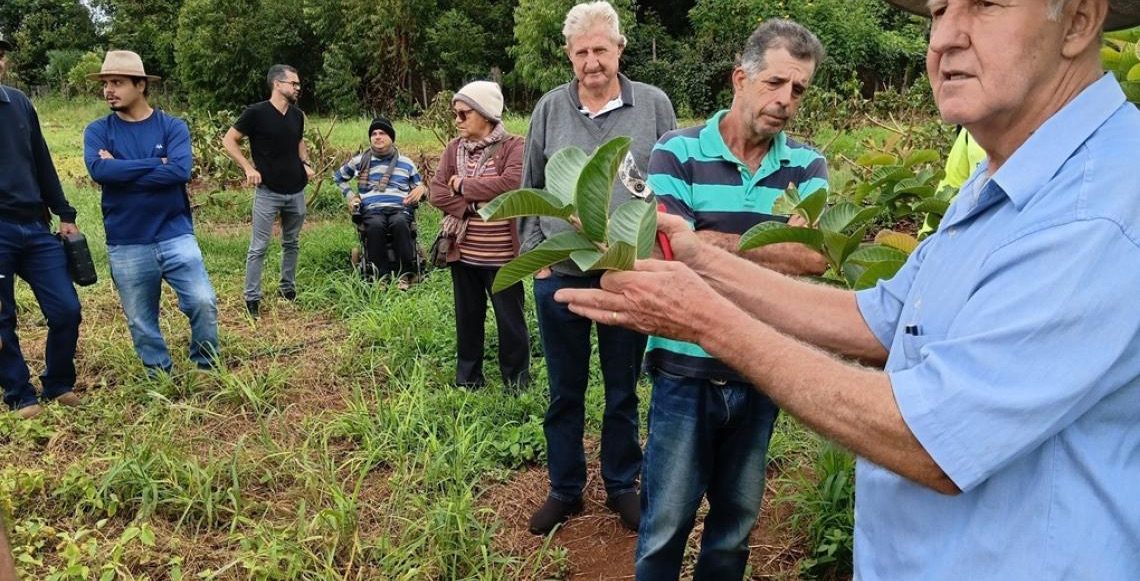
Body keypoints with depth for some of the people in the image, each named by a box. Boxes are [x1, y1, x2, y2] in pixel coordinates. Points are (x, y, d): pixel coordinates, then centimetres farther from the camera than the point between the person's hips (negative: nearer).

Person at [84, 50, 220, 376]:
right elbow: (99, 170, -17)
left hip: (175, 236, -1)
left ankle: (207, 368, 15)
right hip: (126, 245, 2)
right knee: (141, 322, 9)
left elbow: (180, 171, -17)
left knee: (203, 302, -9)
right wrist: (155, 164, -14)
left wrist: (121, 172, -12)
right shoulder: (98, 131, 3)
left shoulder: (173, 126, 0)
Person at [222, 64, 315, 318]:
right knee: (259, 247, -2)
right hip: (268, 191, -5)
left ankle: (288, 288, 29)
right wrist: (249, 168, -14)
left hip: (296, 191, 6)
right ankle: (252, 298, 6)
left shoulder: (297, 115, 6)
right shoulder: (256, 113, -11)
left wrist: (306, 163, 6)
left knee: (292, 243, 15)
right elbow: (229, 141, -6)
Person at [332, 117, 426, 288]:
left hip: (400, 209, 0)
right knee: (375, 225, -38)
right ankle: (380, 277, -36)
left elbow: (420, 186, 26)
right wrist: (350, 195, 16)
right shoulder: (360, 161, 19)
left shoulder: (406, 163, 19)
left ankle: (405, 275, -35)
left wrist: (421, 189, 1)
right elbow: (338, 176, 34)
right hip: (372, 210, 0)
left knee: (399, 223, -38)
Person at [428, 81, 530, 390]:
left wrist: (463, 186, -14)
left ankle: (517, 382, 21)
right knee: (468, 316, 16)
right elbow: (436, 193, -1)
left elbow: (511, 183, -25)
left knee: (510, 319, 7)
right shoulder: (454, 148, 6)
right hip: (462, 251, 5)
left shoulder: (513, 146, -8)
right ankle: (467, 379, 31)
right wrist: (474, 206, -16)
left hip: (501, 254, -5)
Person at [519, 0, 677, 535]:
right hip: (559, 275, 1)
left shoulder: (654, 105, -1)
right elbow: (531, 190, 9)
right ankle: (565, 489, 31)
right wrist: (535, 254, 4)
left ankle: (622, 486, 33)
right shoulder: (550, 108, 2)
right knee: (564, 391, 13)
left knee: (623, 391, 14)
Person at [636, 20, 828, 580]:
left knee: (737, 518, 21)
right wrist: (775, 248, -13)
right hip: (685, 371, -3)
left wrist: (714, 241, -17)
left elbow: (815, 255, -15)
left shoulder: (807, 165, 1)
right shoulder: (678, 151, -7)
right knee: (665, 523, 10)